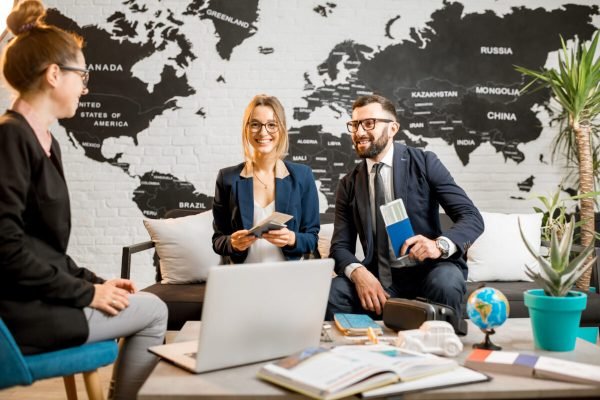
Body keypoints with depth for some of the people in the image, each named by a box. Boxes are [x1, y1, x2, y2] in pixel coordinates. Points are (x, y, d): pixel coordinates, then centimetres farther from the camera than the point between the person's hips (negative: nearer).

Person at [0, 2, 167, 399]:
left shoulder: (45, 140, 12)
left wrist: (92, 281, 6)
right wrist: (85, 293, -16)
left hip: (39, 296, 8)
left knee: (149, 307, 11)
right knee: (152, 310, 1)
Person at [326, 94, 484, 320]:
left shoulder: (425, 163, -2)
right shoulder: (348, 185, 7)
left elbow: (472, 218, -6)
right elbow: (341, 246, 4)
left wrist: (440, 245, -27)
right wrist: (358, 272, -20)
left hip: (429, 272, -1)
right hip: (379, 280, 2)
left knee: (446, 282, -34)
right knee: (332, 293, -26)